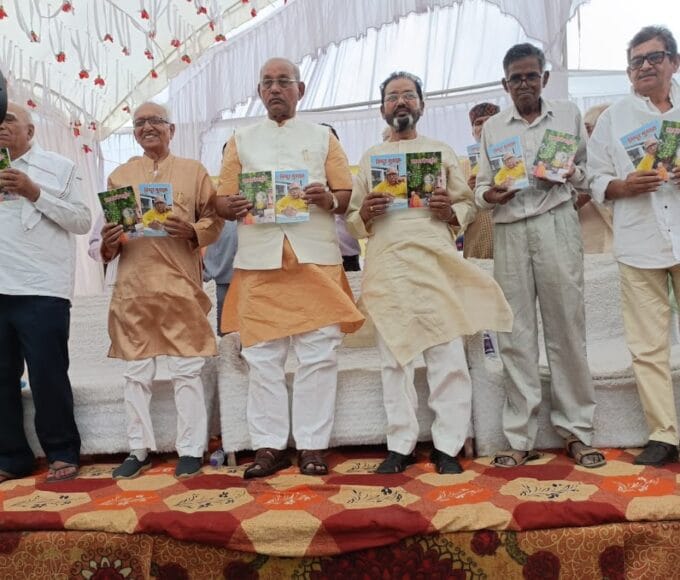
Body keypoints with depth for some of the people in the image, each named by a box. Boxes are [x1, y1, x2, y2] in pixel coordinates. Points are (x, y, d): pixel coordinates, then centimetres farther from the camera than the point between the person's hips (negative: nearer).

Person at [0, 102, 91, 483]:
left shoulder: (59, 167, 6)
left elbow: (82, 221, -2)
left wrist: (34, 193, -9)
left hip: (42, 290, -4)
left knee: (47, 376, -1)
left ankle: (63, 452, 13)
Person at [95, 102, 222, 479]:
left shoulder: (193, 171, 9)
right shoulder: (119, 175, 15)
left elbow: (214, 219, 4)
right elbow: (107, 228, 14)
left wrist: (192, 231, -16)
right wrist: (107, 244, -8)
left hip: (181, 285, -2)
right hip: (133, 286, 3)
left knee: (186, 371, 1)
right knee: (136, 373, 8)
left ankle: (191, 449, 12)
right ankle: (140, 449, 20)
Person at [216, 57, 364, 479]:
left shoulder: (323, 137, 15)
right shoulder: (241, 140, 18)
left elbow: (347, 197, 9)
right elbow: (223, 201, 13)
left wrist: (328, 199, -13)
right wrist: (233, 207, -10)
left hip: (315, 256, -1)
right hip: (259, 259, 1)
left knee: (318, 353, -2)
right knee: (263, 356, 1)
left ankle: (313, 445, 8)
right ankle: (269, 446, 10)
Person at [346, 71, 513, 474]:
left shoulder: (442, 151, 17)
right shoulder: (370, 158, 19)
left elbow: (469, 206, 12)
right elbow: (352, 220, 15)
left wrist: (450, 209, -9)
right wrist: (365, 213, -7)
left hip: (436, 263, -1)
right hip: (387, 266, 1)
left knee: (448, 356, -6)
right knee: (394, 357, 1)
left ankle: (447, 447, 4)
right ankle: (400, 445, 9)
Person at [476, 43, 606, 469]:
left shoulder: (569, 115, 13)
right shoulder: (492, 128, 15)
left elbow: (590, 170, 13)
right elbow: (482, 186, 12)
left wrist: (570, 173, -8)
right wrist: (490, 195, -10)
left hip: (557, 223, -1)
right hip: (510, 231, 1)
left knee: (566, 328, -2)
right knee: (516, 334, 0)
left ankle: (576, 431, 10)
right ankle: (521, 438, 6)